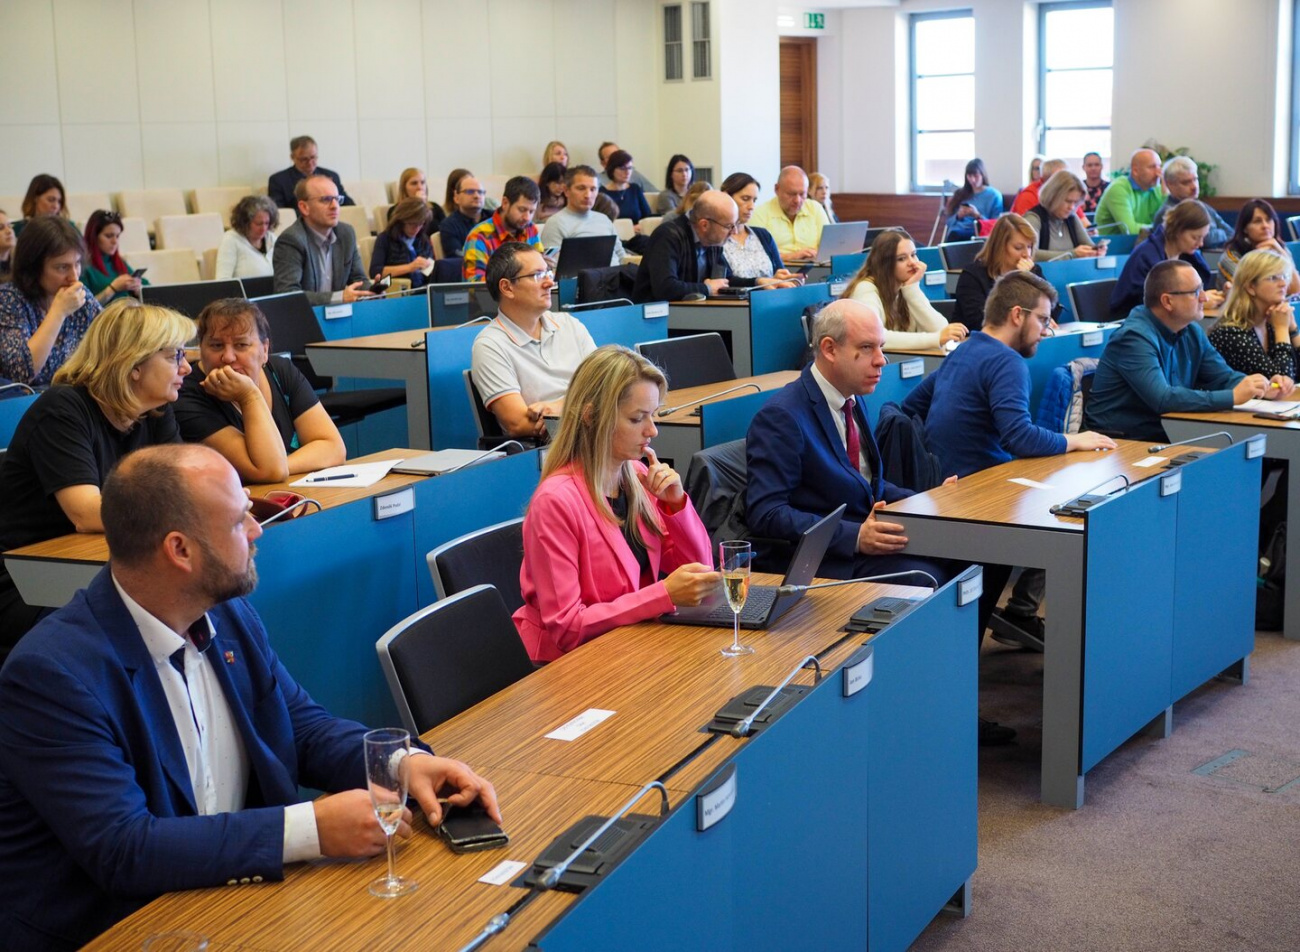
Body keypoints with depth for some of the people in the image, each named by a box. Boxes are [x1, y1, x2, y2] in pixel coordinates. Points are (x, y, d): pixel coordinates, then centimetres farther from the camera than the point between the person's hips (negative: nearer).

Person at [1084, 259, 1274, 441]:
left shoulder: (1191, 331, 9)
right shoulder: (1135, 337, -19)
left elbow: (1224, 378, 14)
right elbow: (1162, 399, -29)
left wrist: (1261, 389, -7)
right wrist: (1233, 397, -26)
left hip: (1165, 434, 8)